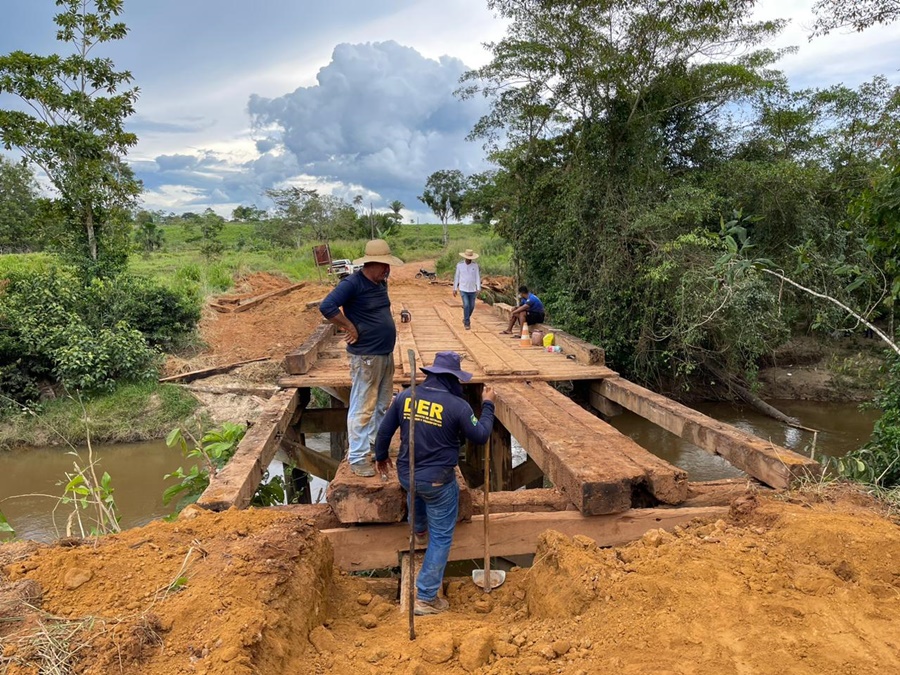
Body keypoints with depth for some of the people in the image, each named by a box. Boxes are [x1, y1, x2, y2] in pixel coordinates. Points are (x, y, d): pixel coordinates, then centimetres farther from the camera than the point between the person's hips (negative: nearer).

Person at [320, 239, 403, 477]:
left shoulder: (380, 283, 9)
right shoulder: (353, 283, -17)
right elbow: (326, 306, -27)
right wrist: (351, 328, -21)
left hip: (386, 353, 9)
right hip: (366, 356, -9)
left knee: (382, 405, 18)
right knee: (363, 408, -2)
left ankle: (377, 446, 34)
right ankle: (357, 457, 8)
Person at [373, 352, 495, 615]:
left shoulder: (405, 396, -5)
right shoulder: (458, 405, -18)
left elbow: (385, 431, 5)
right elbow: (481, 436, -6)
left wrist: (381, 456, 23)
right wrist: (487, 405, 7)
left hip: (406, 474, 5)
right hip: (438, 481, -5)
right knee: (441, 537, 11)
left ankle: (419, 530, 65)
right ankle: (425, 597, 16)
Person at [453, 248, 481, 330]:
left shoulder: (475, 265, -5)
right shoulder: (459, 264, -7)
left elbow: (477, 277, -6)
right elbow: (456, 277, 0)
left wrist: (478, 289, -16)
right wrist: (455, 289, 1)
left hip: (472, 290, 2)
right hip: (463, 289, -2)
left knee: (471, 306, 9)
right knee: (466, 306, -14)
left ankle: (465, 319, 36)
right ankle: (467, 323, -4)